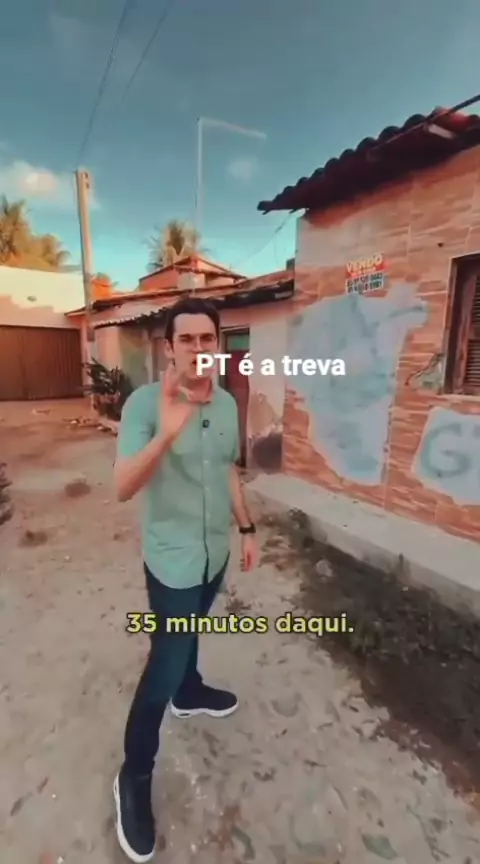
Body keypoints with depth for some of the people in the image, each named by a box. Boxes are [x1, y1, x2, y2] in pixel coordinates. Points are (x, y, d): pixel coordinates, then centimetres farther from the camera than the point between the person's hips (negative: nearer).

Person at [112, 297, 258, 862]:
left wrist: (246, 528, 13)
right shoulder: (145, 403, -20)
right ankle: (134, 778, 29)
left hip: (215, 550, 6)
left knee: (188, 632, 28)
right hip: (172, 557, -6)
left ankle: (189, 693, 56)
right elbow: (123, 488, -29)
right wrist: (166, 434, -45)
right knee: (166, 659, 4)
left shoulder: (228, 403, -1)